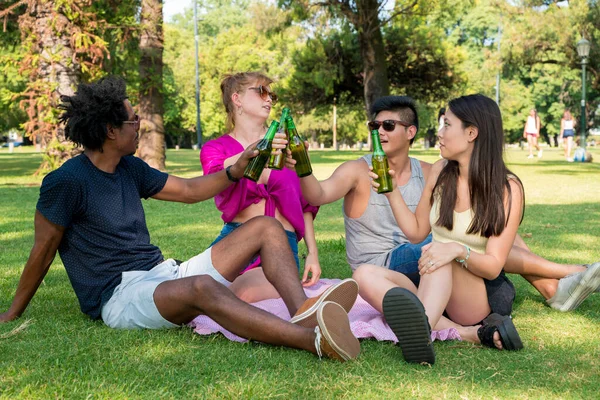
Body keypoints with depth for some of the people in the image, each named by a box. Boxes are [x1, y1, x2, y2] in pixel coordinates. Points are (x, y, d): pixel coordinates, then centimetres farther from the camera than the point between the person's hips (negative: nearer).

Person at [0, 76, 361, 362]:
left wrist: (235, 172, 5)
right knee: (202, 287, -42)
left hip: (165, 275, 9)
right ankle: (314, 340, -56)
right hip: (121, 297, -8)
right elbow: (43, 253, -2)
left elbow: (189, 190, 20)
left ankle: (304, 312, -32)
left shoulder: (129, 168, 13)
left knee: (266, 227, -3)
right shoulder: (66, 182, -10)